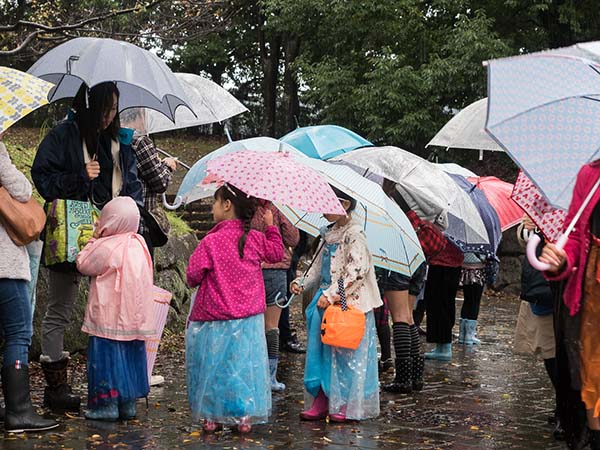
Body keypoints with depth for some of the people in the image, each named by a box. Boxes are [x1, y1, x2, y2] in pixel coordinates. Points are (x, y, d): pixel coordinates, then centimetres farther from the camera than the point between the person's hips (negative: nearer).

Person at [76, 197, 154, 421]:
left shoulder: (107, 247, -14)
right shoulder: (139, 244, 8)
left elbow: (83, 264, -3)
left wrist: (94, 239, 4)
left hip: (110, 318, -7)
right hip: (135, 318, 7)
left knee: (106, 356, -1)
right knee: (130, 357, 12)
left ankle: (107, 403, -1)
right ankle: (128, 403, 16)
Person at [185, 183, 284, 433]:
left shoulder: (210, 242, -16)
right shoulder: (255, 239, -3)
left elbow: (193, 277, -12)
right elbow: (277, 253, 15)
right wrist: (271, 226, 20)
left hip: (214, 322, -3)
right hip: (249, 320, 4)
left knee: (213, 366, 9)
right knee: (243, 366, 12)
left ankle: (212, 417, 14)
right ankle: (244, 416, 14)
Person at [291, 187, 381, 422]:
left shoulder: (354, 234, -12)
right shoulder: (329, 234, 13)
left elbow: (357, 270, -21)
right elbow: (319, 265, 21)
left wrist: (331, 294, -23)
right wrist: (302, 283, 5)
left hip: (349, 303, -8)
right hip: (327, 300, 8)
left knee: (345, 353, -3)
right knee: (321, 351, 9)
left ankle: (347, 405, 6)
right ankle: (321, 401, 15)